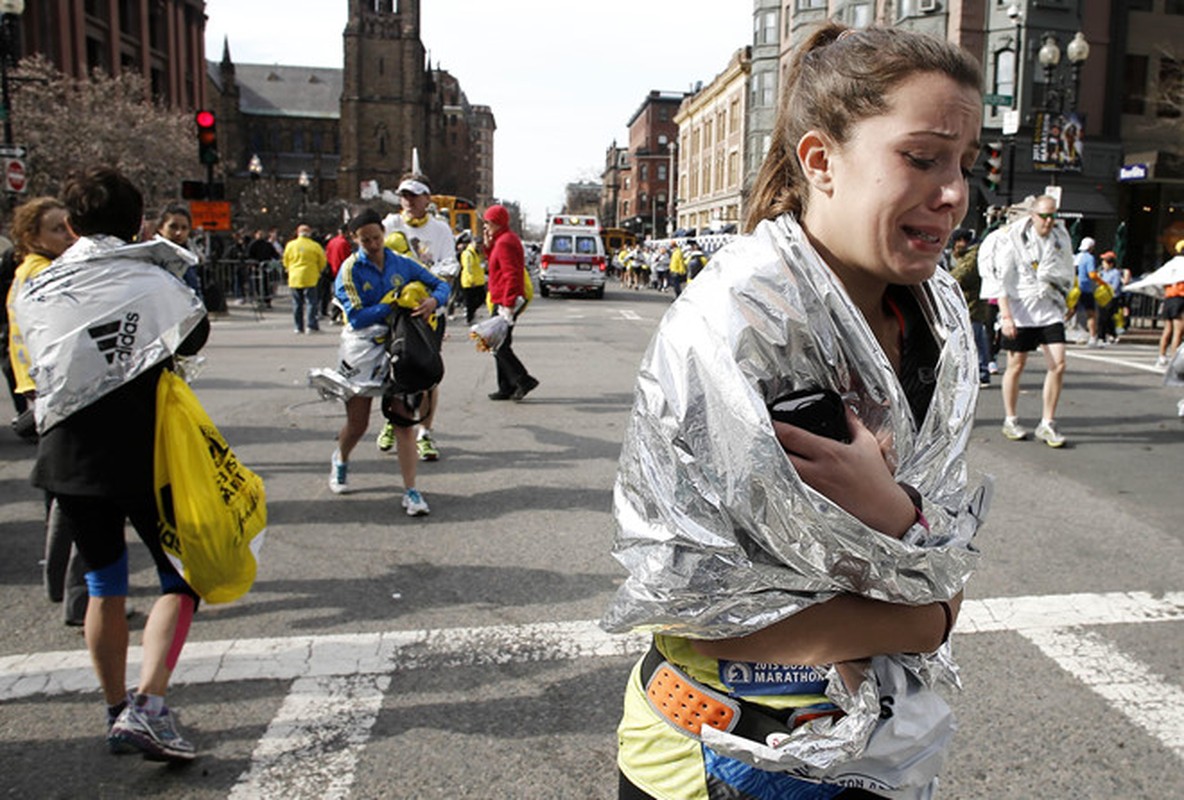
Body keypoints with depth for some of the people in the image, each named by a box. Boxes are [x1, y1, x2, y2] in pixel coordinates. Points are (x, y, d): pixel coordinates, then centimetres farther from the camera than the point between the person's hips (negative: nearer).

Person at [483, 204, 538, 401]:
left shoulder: (504, 242, -15)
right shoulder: (507, 239, 17)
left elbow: (511, 274, -23)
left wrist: (508, 304, -27)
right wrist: (488, 245, 11)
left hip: (504, 302, -11)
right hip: (505, 301, 11)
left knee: (498, 345, -9)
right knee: (500, 345, 13)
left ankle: (524, 380, -8)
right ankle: (506, 388, 17)